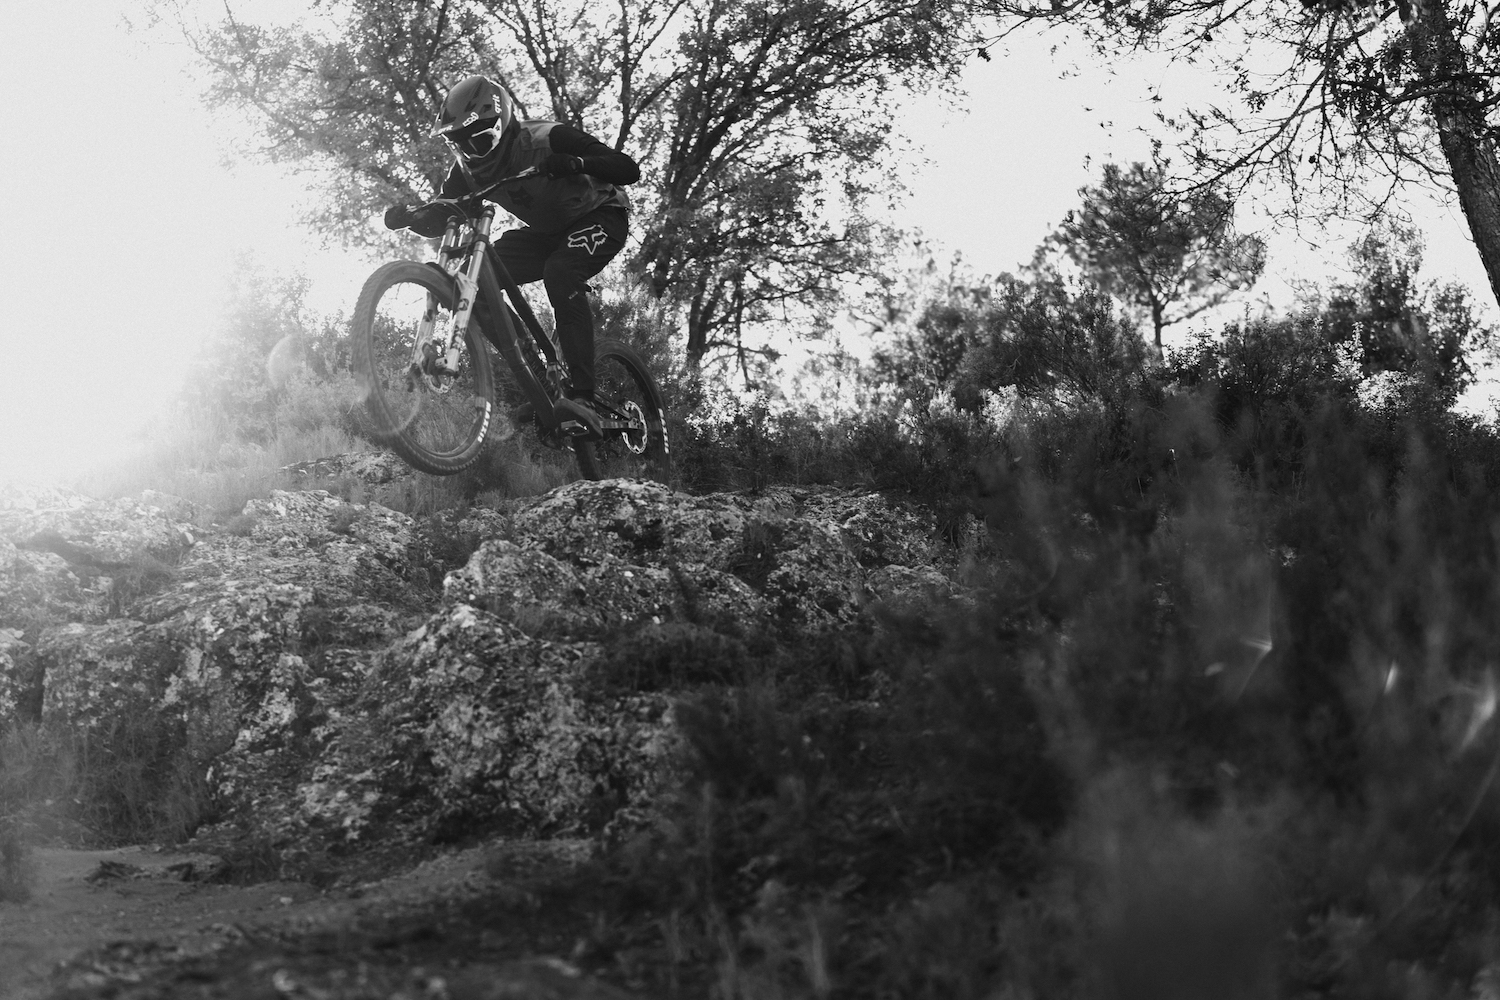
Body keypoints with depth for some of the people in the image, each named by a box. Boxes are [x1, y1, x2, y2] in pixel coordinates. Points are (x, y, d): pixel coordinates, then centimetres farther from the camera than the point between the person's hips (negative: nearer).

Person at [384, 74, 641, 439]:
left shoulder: (547, 139, -28)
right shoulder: (469, 168, -10)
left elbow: (628, 169, -34)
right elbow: (439, 220, -4)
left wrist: (576, 165, -52)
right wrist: (408, 217, -26)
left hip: (601, 216, -7)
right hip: (548, 231, 7)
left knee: (560, 273, -36)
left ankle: (583, 398, -38)